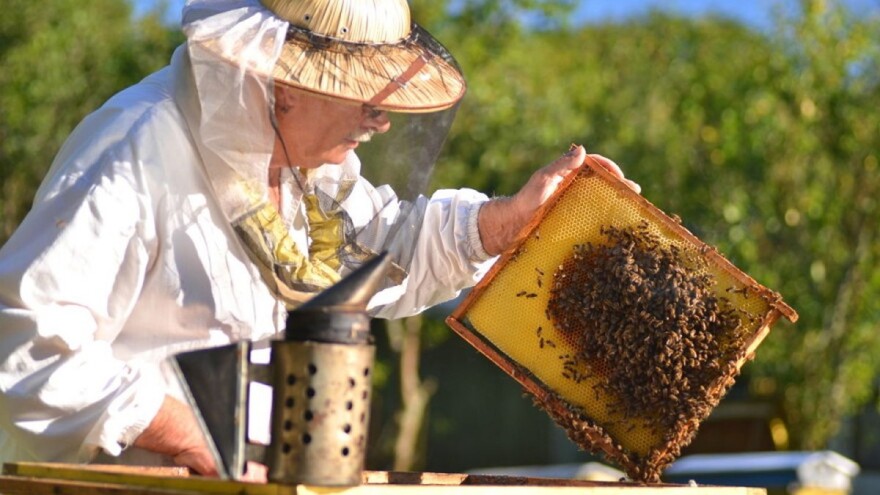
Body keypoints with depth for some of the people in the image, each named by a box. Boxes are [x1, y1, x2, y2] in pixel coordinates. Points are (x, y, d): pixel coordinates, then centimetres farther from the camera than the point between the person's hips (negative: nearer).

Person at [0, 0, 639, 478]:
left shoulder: (307, 159, 8)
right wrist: (194, 441, -25)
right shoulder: (136, 158, -20)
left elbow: (382, 246, 24)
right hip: (116, 479, -7)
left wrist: (514, 216, 9)